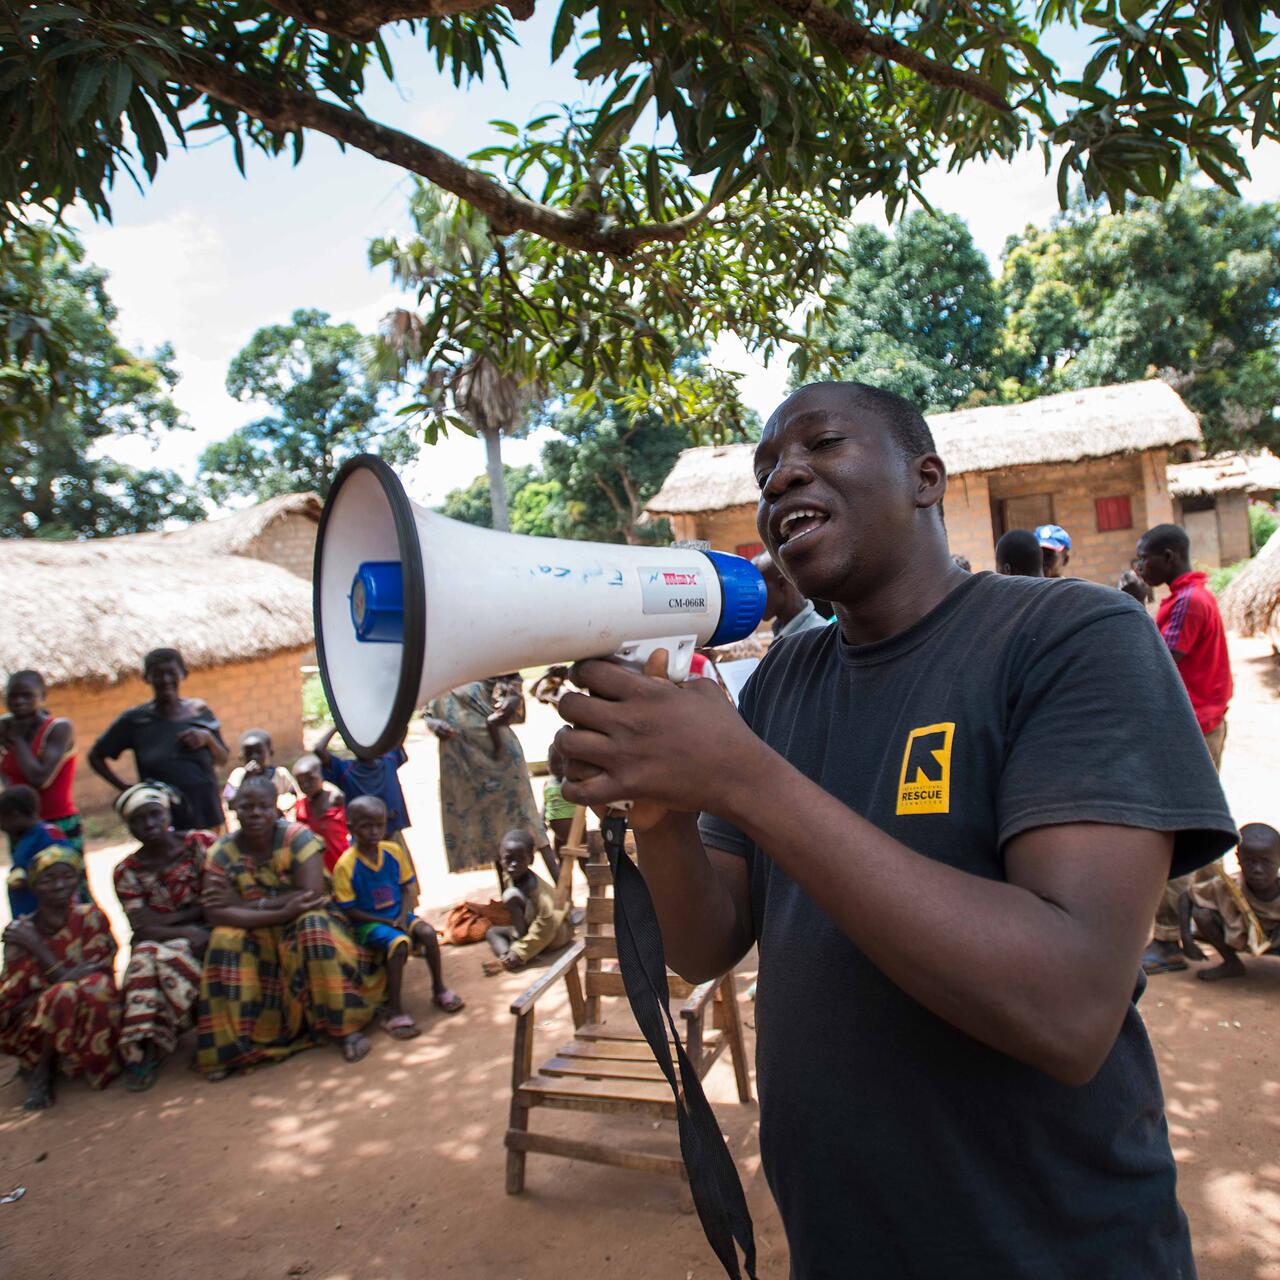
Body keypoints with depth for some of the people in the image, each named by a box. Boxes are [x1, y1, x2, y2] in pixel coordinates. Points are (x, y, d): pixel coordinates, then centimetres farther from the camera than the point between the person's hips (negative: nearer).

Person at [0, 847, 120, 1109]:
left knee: (99, 985, -32)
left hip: (89, 1017, 0)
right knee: (64, 994, -32)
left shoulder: (91, 918, -5)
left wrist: (37, 947, -15)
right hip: (33, 1023, 0)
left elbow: (103, 970, -13)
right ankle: (41, 1071, -9)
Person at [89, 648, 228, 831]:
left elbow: (222, 760, 12)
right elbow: (96, 757, 11)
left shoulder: (200, 711, 5)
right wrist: (125, 788, 0)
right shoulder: (135, 719, 1)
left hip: (204, 811, 2)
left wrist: (207, 738, -7)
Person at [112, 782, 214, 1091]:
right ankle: (142, 1045, -29)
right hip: (159, 940, 2)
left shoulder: (201, 844, -1)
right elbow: (142, 928, -8)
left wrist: (163, 920, -13)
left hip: (207, 936, -2)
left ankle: (147, 1047, -17)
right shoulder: (127, 871, 4)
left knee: (169, 955, -32)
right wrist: (186, 931, -23)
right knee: (143, 957, -31)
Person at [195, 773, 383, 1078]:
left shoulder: (297, 837, -13)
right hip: (255, 935, 2)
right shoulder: (221, 852, -7)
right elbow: (214, 914, -19)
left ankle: (345, 1028, -24)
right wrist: (281, 912, -30)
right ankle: (230, 1043, -15)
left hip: (303, 923, -2)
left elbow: (313, 894, -24)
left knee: (314, 927, -33)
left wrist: (248, 904, -22)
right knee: (224, 942, -27)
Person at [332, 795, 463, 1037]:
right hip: (367, 924, -5)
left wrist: (403, 917, -13)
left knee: (427, 932, -19)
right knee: (400, 943, -30)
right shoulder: (345, 865, -17)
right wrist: (387, 923, -16)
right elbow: (348, 910, -13)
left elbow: (409, 888, 5)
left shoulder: (393, 851, -2)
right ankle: (393, 1010, -18)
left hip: (397, 915, 5)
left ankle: (439, 989, 4)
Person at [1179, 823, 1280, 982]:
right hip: (1241, 937, 0)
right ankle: (1232, 964, 0)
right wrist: (1187, 940, -23)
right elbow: (1186, 896, -16)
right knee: (1201, 914, -25)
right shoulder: (1227, 887, -26)